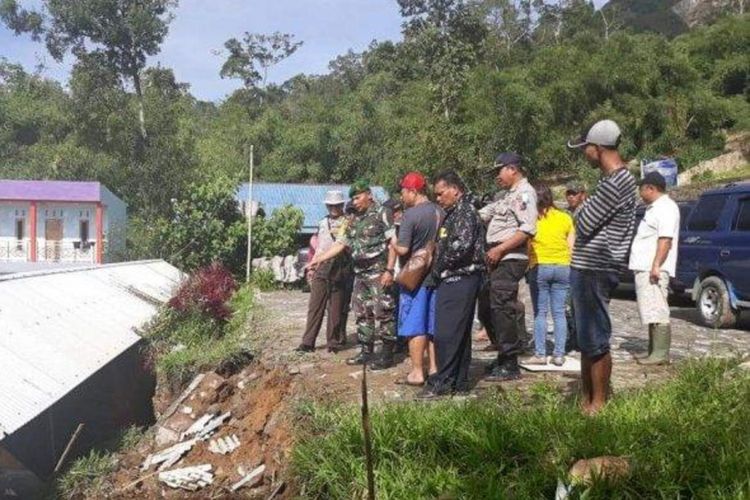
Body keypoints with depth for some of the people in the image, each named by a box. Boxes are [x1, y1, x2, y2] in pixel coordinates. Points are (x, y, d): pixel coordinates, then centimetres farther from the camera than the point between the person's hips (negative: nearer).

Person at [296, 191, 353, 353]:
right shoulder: (322, 223, 18)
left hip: (340, 269, -4)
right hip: (321, 269, 4)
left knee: (337, 309, 1)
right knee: (315, 306, 0)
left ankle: (334, 342, 10)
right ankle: (308, 342, 1)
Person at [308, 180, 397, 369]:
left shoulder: (382, 214, -7)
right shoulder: (355, 221, 16)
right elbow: (341, 244, 18)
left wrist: (389, 270, -18)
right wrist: (319, 259, 9)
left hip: (379, 272, -8)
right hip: (360, 273, 8)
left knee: (382, 313, -6)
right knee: (362, 314, 11)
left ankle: (387, 355, -1)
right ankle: (366, 352, 20)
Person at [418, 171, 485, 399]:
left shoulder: (465, 211, -11)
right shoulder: (453, 213, 19)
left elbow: (462, 245, -24)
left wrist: (439, 266, -13)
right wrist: (437, 271, 11)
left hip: (459, 280, -10)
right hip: (453, 280, 10)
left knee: (446, 332, -9)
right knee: (459, 332, 13)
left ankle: (442, 382, -6)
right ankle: (459, 380, 19)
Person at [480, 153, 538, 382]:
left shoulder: (524, 193, -8)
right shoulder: (510, 195, 23)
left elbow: (528, 229, -20)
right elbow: (483, 214, 25)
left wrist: (499, 249, -20)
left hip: (509, 259, -10)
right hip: (499, 260, 10)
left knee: (501, 309, -11)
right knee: (494, 308, 13)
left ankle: (509, 365, -5)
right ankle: (505, 360, 21)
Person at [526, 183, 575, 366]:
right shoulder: (565, 218, 5)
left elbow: (527, 246, -4)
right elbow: (571, 247, 6)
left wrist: (528, 266, 8)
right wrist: (569, 266, 16)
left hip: (540, 267, -2)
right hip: (563, 267, 3)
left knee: (540, 312, 3)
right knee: (559, 313, 6)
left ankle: (540, 354, 1)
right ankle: (559, 354, 5)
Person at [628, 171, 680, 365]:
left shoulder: (666, 207, -12)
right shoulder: (654, 207, 22)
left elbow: (665, 239, -21)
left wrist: (656, 265, -27)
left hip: (653, 270, -11)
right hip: (644, 269, 11)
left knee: (657, 313, -11)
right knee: (651, 313, 13)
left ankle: (661, 354, -11)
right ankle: (653, 352, 19)